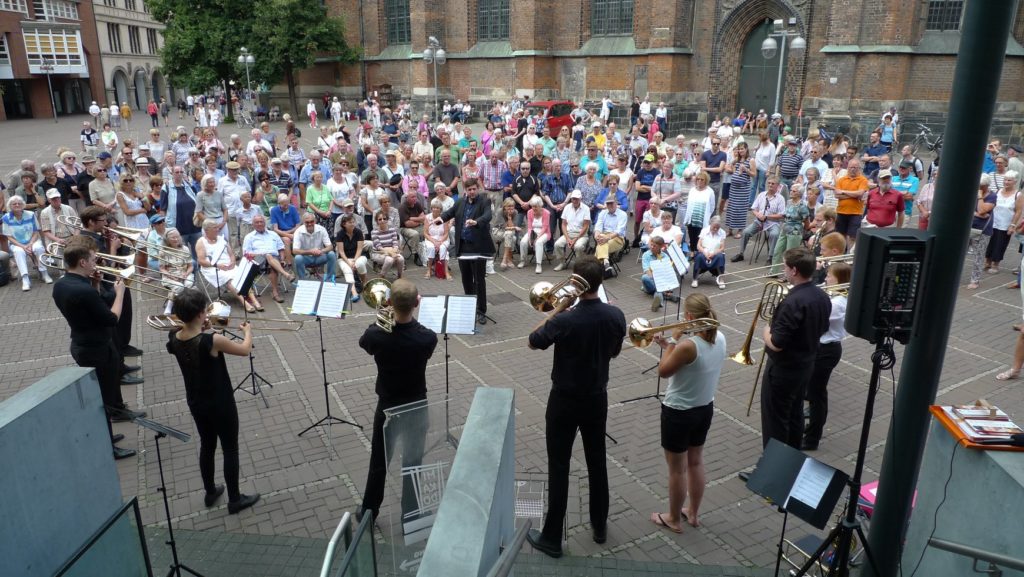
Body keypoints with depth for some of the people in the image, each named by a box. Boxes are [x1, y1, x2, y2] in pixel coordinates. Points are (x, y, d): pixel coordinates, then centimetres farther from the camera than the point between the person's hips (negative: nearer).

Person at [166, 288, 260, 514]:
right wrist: (248, 331, 7)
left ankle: (210, 493, 40)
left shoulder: (174, 339, -11)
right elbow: (244, 350, -11)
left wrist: (201, 330, 2)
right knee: (230, 450, 10)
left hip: (196, 403, 6)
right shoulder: (213, 341, -29)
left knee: (206, 446, 24)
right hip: (220, 404, -6)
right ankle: (235, 499, 23)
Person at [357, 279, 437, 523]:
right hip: (416, 405, -1)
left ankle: (369, 510, 36)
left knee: (379, 459, 20)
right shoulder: (427, 338, -24)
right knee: (412, 462, 14)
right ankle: (410, 515, 26)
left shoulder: (377, 335, -23)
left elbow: (364, 342, 2)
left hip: (387, 405, 1)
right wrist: (410, 313, 2)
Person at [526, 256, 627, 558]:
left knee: (558, 467, 6)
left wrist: (558, 309, -8)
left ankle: (551, 538, 17)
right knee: (597, 461, 20)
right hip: (597, 398, 5)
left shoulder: (565, 321, -25)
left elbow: (533, 341, -8)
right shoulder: (615, 316, -10)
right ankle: (600, 526, 35)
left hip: (565, 401, -4)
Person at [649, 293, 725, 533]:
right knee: (696, 463, 23)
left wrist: (673, 339, -11)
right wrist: (671, 347, 6)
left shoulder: (688, 345, -30)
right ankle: (693, 513, 40)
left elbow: (663, 371, -15)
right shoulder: (719, 338, -5)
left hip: (678, 413, -7)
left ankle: (674, 519, 29)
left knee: (677, 469, 11)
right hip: (705, 409, 8)